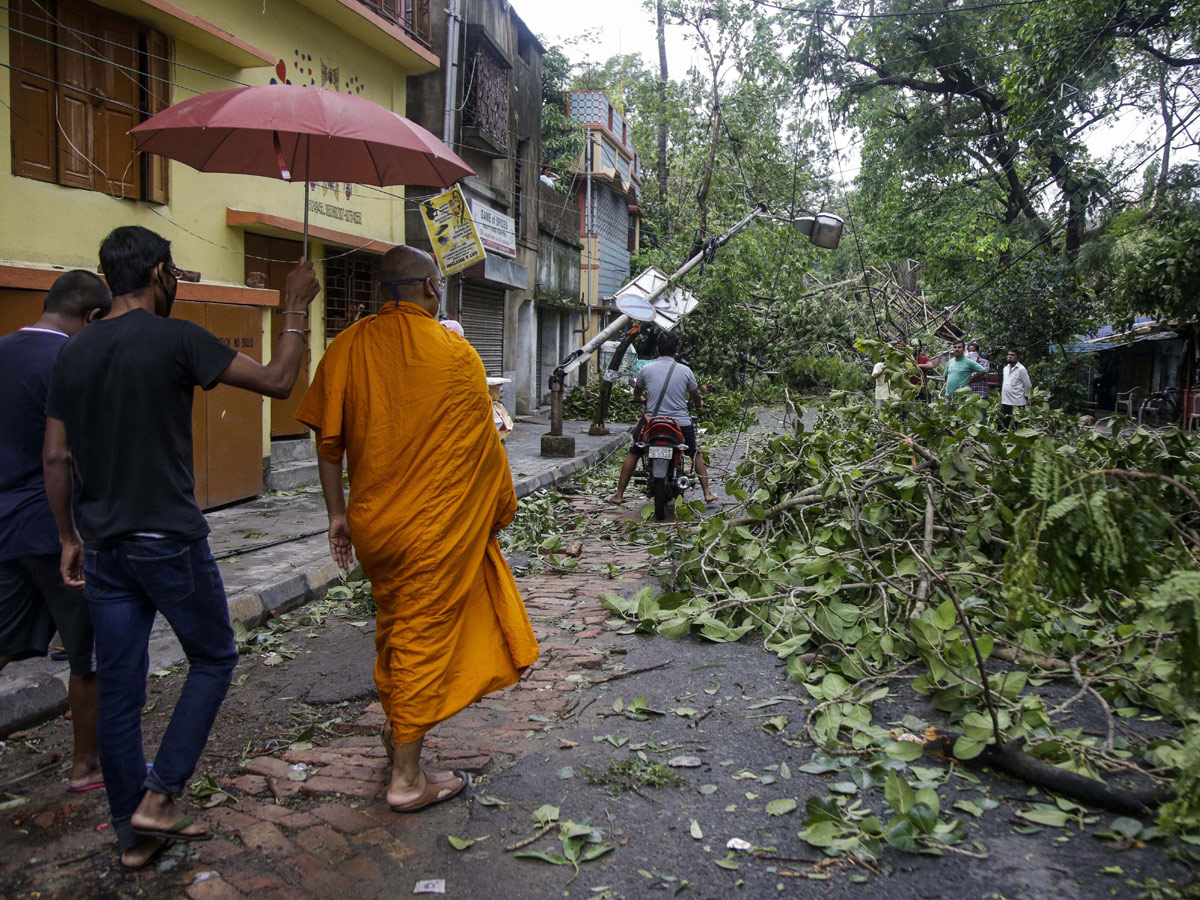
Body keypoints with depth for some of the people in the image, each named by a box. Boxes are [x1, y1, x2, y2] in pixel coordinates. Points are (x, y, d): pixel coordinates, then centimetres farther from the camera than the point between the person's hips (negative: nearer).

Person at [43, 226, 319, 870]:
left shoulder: (73, 353, 8)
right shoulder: (176, 340, -11)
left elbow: (56, 458, 9)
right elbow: (276, 381, -10)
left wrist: (69, 539, 17)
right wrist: (295, 310, 2)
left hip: (103, 547, 6)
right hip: (170, 542, -6)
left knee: (119, 689, 12)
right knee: (213, 658, 14)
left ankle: (133, 831, 23)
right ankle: (158, 796, 9)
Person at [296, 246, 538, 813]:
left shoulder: (349, 346, -2)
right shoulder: (455, 353, -9)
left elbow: (328, 438, -1)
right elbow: (483, 445, -2)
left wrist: (337, 513, 9)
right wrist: (499, 511, 12)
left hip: (373, 521, 4)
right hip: (438, 524, -4)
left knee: (393, 623, 24)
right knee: (424, 636, 5)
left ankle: (397, 729, 42)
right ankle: (407, 778, 16)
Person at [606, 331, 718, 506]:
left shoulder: (645, 370, 0)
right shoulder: (685, 371, -2)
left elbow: (637, 395, 19)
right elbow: (697, 398, 11)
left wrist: (639, 399, 43)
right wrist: (699, 403, 36)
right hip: (681, 423, 0)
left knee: (632, 453, 19)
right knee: (696, 454, 25)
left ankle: (618, 495, 16)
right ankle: (707, 493, 21)